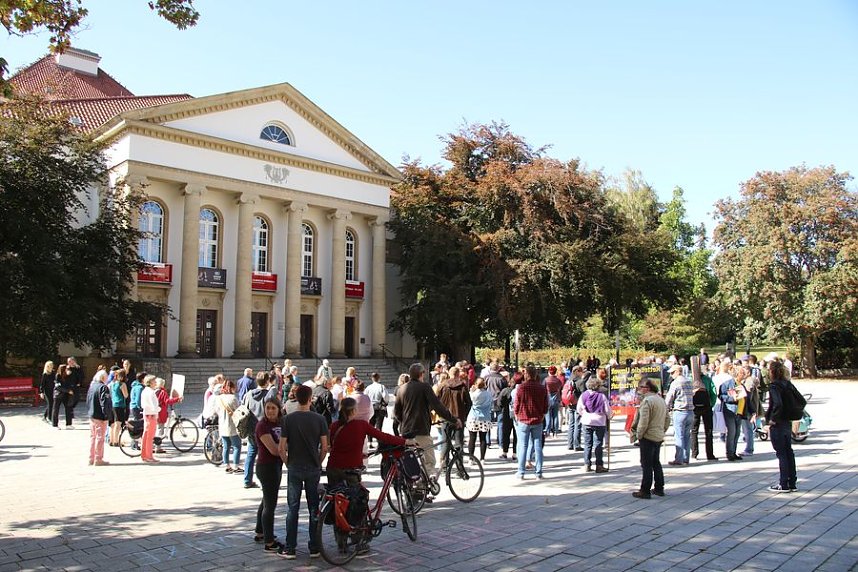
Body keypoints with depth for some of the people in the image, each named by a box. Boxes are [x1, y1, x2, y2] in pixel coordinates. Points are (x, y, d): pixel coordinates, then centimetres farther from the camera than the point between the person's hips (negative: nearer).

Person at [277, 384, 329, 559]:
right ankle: (314, 548, 15)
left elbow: (281, 448, -8)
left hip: (294, 468, 0)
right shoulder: (319, 419, -6)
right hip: (313, 469, 1)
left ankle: (289, 549, 13)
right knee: (314, 508, 9)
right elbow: (324, 447, -4)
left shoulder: (288, 419, -7)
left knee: (293, 508, 8)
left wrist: (288, 464, 8)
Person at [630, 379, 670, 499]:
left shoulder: (647, 400, -17)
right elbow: (667, 419, 16)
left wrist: (638, 435, -11)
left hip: (648, 437, -9)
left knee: (646, 465, -3)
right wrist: (661, 431, 19)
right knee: (656, 463, 18)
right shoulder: (661, 400, 12)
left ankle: (645, 491, 1)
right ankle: (659, 488, 23)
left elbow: (643, 421, -22)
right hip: (659, 437, 9)